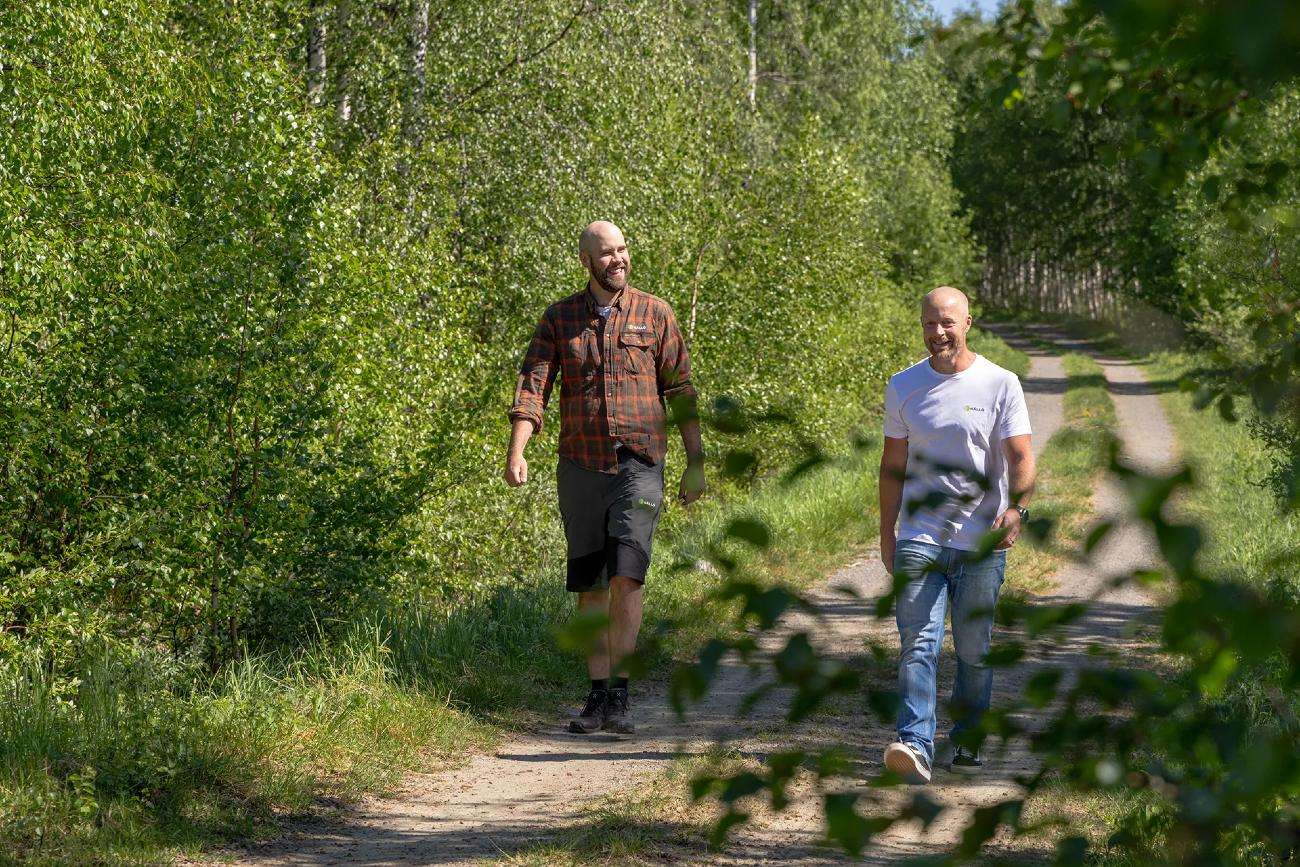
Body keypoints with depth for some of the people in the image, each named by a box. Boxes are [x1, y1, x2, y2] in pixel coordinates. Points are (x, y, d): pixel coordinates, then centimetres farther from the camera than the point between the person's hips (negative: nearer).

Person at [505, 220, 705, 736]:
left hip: (638, 466, -2)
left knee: (626, 577, -15)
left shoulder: (654, 314, 3)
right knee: (589, 586, 6)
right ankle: (597, 696, 14)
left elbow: (681, 391, 6)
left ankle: (620, 698, -11)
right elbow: (532, 385, -4)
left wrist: (696, 464, 3)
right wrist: (516, 453, -17)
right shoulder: (559, 319, 5)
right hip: (581, 466, 2)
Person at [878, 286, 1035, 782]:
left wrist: (1018, 508, -25)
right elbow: (893, 465, 14)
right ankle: (915, 746, -21)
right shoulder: (903, 387, 8)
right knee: (917, 646, -12)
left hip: (981, 543, -1)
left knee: (974, 651, 8)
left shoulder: (1000, 385, 0)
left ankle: (967, 743, 24)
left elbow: (1021, 457, -6)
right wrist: (886, 533, 11)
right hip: (919, 539, 1)